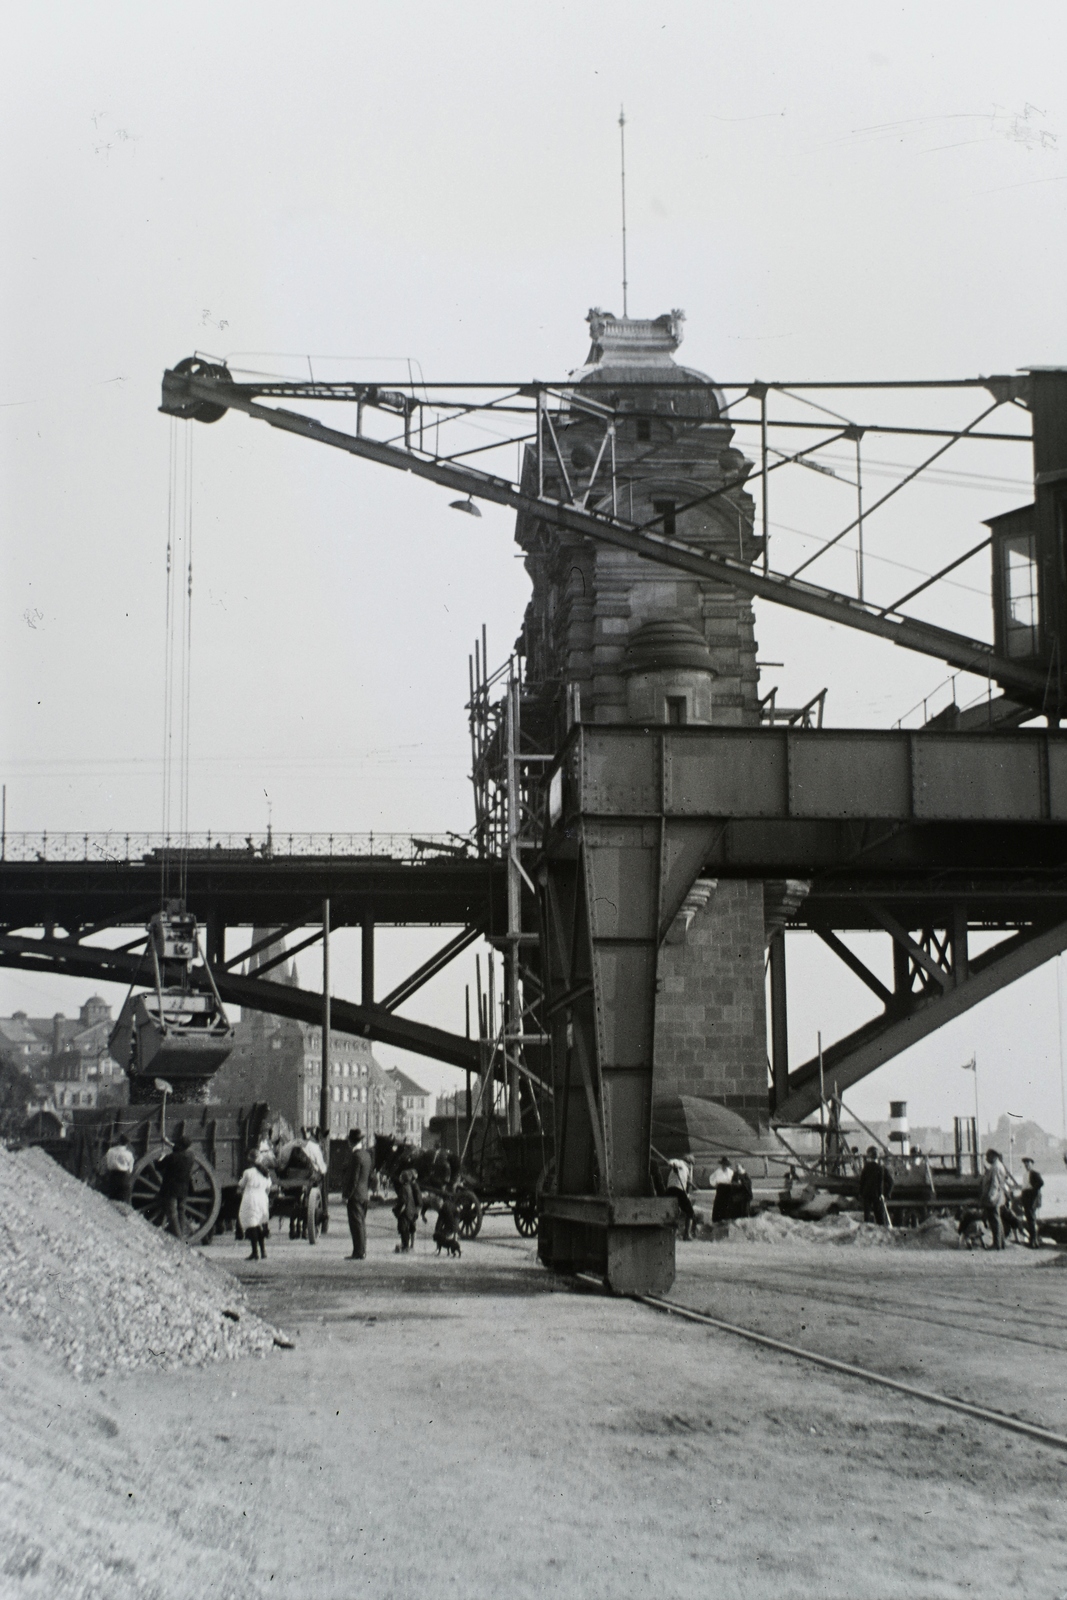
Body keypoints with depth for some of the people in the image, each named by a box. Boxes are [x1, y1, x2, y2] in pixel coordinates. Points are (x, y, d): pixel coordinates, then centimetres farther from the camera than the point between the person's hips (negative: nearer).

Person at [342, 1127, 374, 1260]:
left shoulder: (356, 1156, -17)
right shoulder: (367, 1155, 10)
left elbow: (353, 1178, -19)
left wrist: (346, 1195, -14)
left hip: (355, 1195, -9)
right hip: (365, 1195, 9)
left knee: (356, 1224, -5)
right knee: (361, 1223, 14)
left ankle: (358, 1252, -4)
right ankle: (362, 1251, 19)